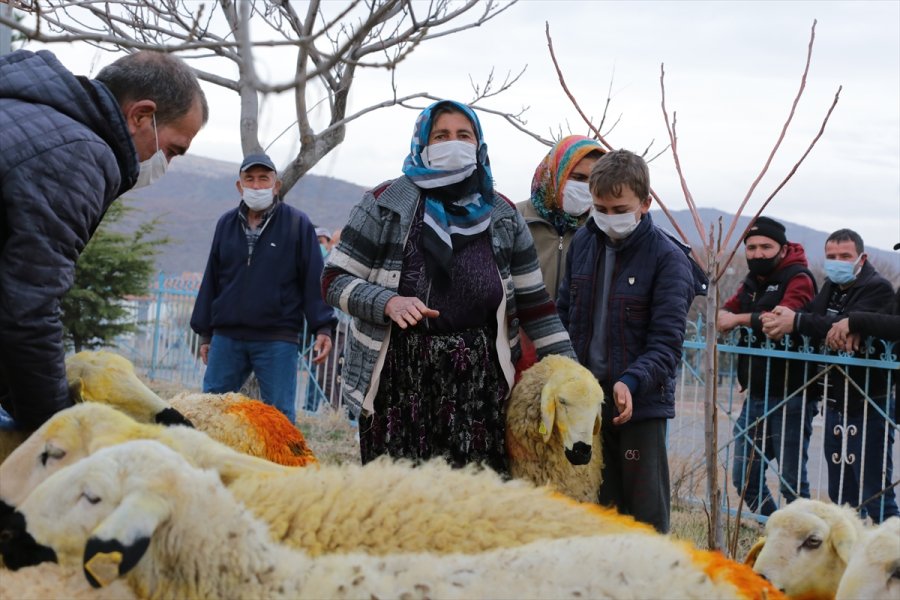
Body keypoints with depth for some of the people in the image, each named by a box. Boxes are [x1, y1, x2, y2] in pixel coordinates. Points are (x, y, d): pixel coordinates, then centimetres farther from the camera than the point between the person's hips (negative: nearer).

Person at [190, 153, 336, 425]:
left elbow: (314, 279, -2)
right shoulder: (226, 223, 13)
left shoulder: (297, 224, 0)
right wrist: (204, 333, 17)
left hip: (278, 341, -4)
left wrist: (323, 328, -10)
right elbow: (211, 280, 17)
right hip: (226, 338, 4)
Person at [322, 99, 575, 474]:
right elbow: (334, 280, 2)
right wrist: (388, 303, -16)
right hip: (397, 373, -2)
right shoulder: (385, 204, 3)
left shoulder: (503, 216, 12)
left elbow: (532, 300, 15)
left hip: (479, 376, 2)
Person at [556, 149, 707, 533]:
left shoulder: (668, 259, -11)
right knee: (601, 505, 14)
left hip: (642, 402, -5)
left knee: (646, 508, 2)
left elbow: (667, 343, -16)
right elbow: (564, 313, 13)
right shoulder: (583, 242, 5)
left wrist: (631, 382, -31)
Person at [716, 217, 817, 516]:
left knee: (792, 482, -3)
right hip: (755, 396, 8)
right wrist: (725, 317, -12)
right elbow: (723, 315, 11)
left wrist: (741, 319, -15)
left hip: (789, 397, -8)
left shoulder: (798, 278, -9)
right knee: (744, 479, 12)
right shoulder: (752, 282, 17)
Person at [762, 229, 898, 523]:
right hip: (835, 404, 8)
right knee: (841, 495, 15)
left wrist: (797, 321, -32)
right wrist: (778, 321, -17)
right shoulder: (831, 288, 15)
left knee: (876, 496, -6)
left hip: (868, 406, -8)